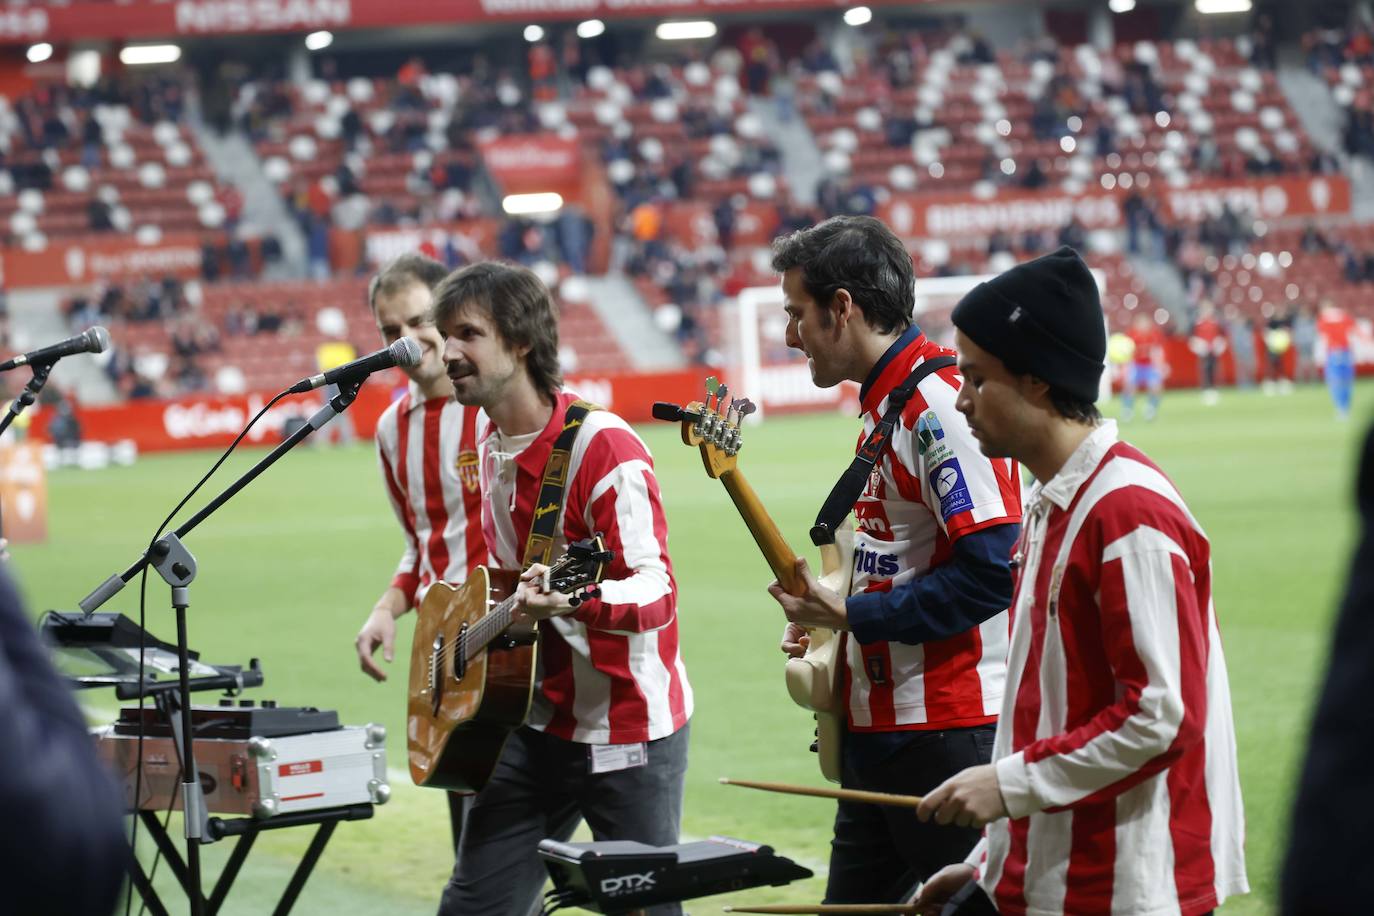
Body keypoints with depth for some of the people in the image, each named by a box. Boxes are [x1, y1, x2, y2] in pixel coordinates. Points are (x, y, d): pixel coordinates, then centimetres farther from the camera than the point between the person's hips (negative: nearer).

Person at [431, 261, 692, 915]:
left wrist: (574, 599, -43)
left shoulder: (602, 445, -18)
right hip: (533, 726, 7)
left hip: (626, 731, -7)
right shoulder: (493, 450, 8)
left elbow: (658, 591, -25)